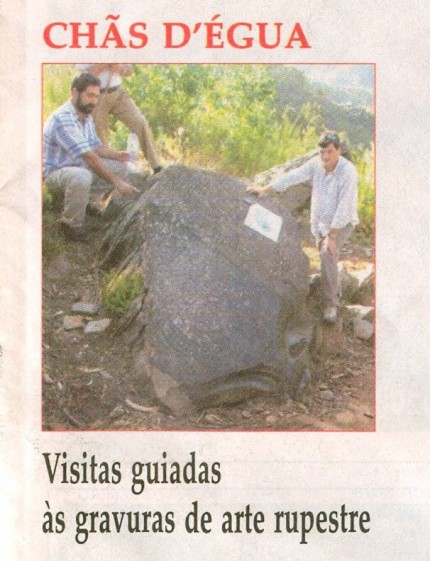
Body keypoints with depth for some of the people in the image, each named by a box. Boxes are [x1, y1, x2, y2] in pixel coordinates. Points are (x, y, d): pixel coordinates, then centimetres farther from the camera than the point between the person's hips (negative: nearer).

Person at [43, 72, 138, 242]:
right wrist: (117, 182, -32)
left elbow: (96, 146, 12)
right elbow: (89, 157, -32)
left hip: (79, 167, 9)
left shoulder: (86, 117, 4)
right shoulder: (63, 118, -27)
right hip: (55, 172, -9)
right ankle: (71, 223, -19)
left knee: (120, 166, 5)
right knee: (82, 176, -41)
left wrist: (117, 155, -9)